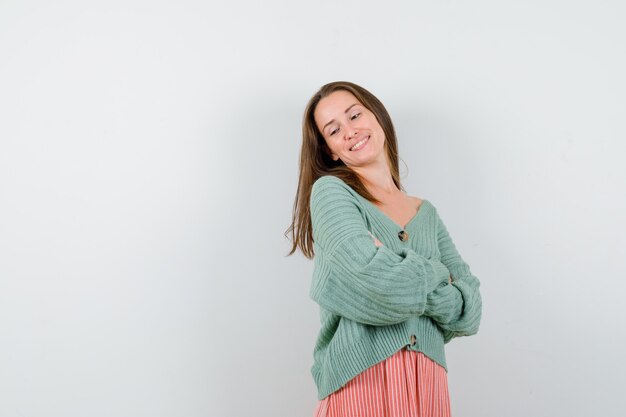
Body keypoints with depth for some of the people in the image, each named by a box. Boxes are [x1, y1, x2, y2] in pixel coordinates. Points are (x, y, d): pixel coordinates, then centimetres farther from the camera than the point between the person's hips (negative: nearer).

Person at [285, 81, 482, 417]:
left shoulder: (427, 213, 10)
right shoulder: (329, 191, -5)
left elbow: (470, 309, 2)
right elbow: (381, 283, -19)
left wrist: (402, 279, -12)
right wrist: (436, 275, -2)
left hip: (429, 385, 5)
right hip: (360, 382, -4)